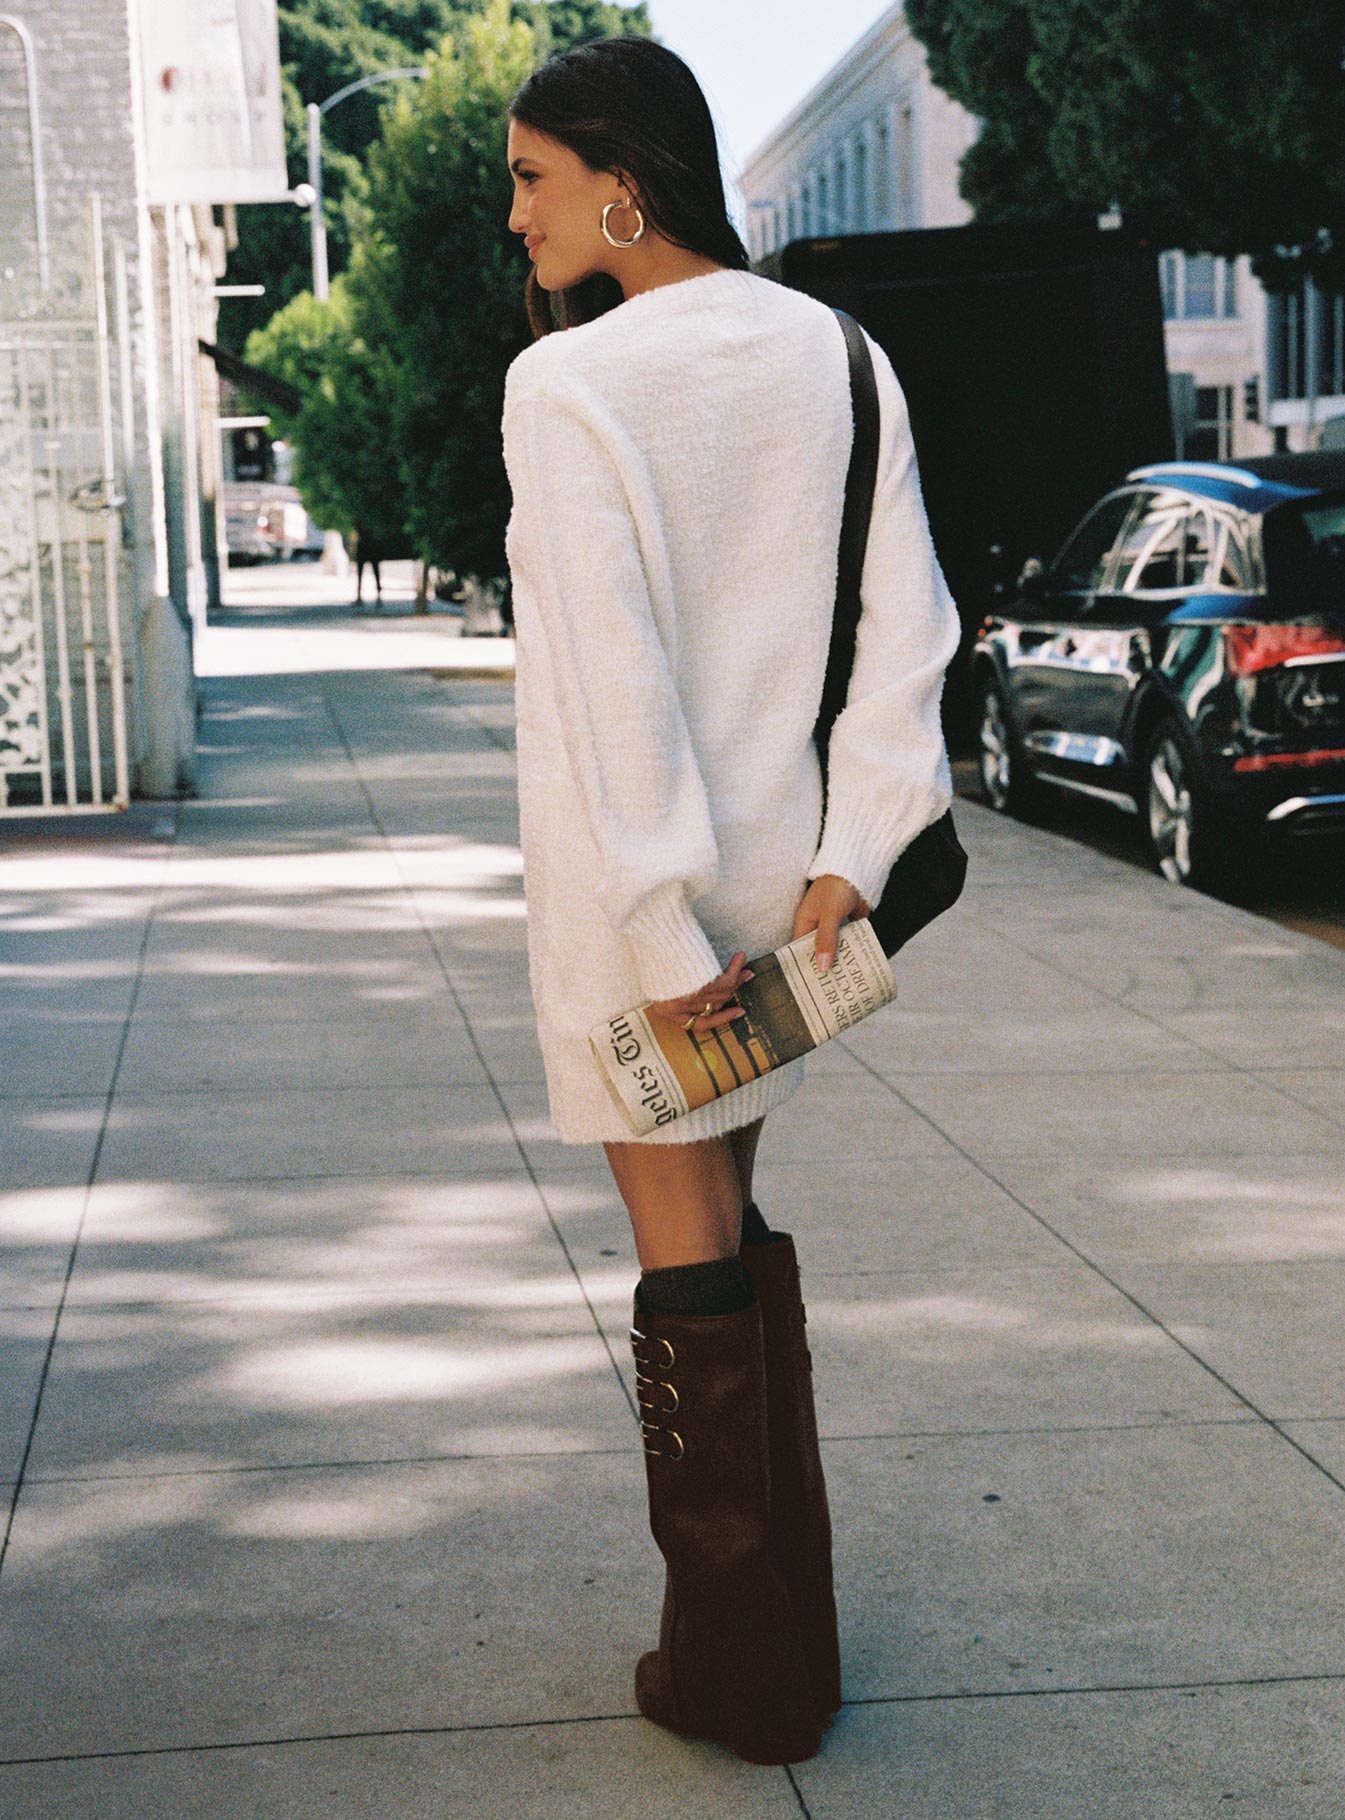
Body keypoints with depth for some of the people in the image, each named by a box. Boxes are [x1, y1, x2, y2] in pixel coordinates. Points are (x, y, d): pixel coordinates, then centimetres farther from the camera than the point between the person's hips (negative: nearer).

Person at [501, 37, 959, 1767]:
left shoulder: (567, 384, -16)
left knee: (686, 1260, 4)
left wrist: (657, 930, -18)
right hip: (777, 868, 6)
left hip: (638, 881, -6)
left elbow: (608, 678, -20)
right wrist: (848, 855, -1)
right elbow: (909, 622, 0)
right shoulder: (831, 352, 4)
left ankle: (741, 1673, 18)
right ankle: (784, 1620, 32)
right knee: (731, 1228, 21)